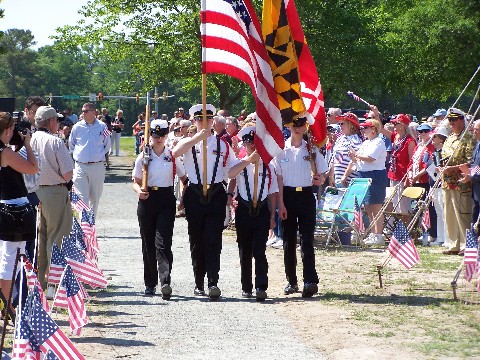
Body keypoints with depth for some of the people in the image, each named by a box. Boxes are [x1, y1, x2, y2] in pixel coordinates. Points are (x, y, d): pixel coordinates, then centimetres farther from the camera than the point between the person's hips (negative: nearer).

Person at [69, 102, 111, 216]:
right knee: (82, 197, -10)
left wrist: (99, 155, 10)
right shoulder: (77, 127, 3)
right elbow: (71, 145, 17)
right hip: (80, 166, 0)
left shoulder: (102, 127, 1)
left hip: (97, 167, 0)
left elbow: (107, 146, 14)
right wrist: (77, 155, 11)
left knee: (95, 197, 9)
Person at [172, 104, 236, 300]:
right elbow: (175, 153, -18)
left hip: (216, 195, -1)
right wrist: (197, 138, -24)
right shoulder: (189, 142, 5)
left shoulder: (222, 144, 8)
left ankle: (213, 282, -13)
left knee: (213, 241, -8)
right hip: (194, 194, 1)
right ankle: (199, 283, 17)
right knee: (196, 241, 8)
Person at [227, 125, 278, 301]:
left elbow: (272, 193, 10)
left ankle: (261, 287, -12)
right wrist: (250, 159, -28)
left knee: (259, 251, -9)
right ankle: (246, 287, 17)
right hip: (244, 212, 1)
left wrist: (272, 216, 6)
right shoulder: (240, 164, 2)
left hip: (262, 212, -1)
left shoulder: (268, 167, 6)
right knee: (245, 251, 8)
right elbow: (230, 174, -22)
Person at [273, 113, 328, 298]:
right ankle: (291, 281, 15)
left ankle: (310, 281, -14)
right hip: (288, 195, 1)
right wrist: (281, 204, -5)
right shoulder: (281, 149, 1)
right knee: (289, 240, 6)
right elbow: (279, 177, 0)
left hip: (306, 195, -1)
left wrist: (320, 179, -13)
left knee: (307, 239, -8)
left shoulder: (311, 149, 4)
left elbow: (322, 172, 11)